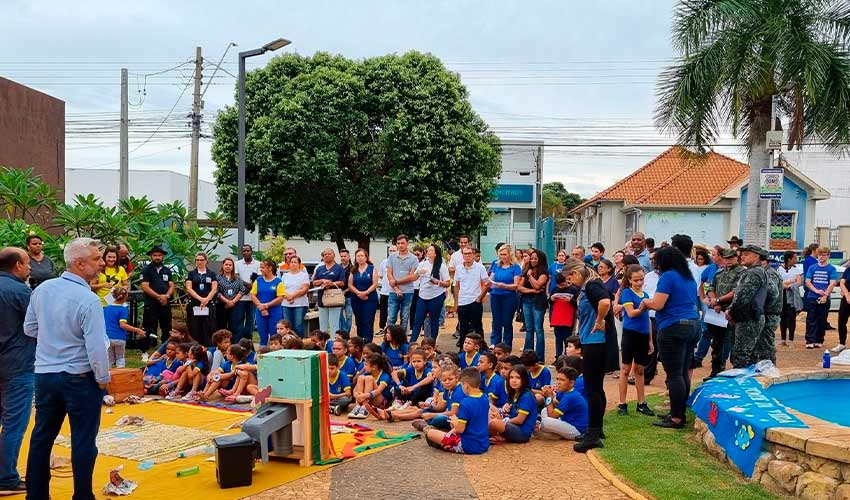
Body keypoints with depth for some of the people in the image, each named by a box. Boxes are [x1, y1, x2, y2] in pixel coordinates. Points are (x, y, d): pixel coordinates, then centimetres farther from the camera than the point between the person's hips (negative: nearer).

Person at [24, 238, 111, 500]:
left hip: (44, 375, 6)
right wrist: (103, 378, -7)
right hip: (79, 378, -6)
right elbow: (96, 347, -20)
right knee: (83, 442, 6)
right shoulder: (88, 300, -20)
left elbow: (30, 328, 10)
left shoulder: (42, 289, -1)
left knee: (41, 438, 17)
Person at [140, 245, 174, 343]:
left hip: (165, 304, 5)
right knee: (149, 331, -6)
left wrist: (166, 296, -10)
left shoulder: (167, 271, 15)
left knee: (167, 331, 8)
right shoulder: (146, 270, 0)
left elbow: (171, 286, 10)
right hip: (151, 305, -5)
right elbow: (145, 287, -9)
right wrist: (159, 297, -14)